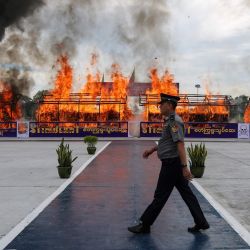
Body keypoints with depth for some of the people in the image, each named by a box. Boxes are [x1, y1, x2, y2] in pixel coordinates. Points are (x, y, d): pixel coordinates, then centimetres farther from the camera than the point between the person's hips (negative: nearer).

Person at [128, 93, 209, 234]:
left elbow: (180, 144, -25)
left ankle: (145, 225, 10)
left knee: (160, 196, 0)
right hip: (174, 164, 10)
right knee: (187, 194, 12)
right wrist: (152, 150, 26)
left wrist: (184, 167, -28)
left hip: (171, 164, -10)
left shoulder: (174, 121, -17)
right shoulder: (170, 120, 14)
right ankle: (201, 222, 18)